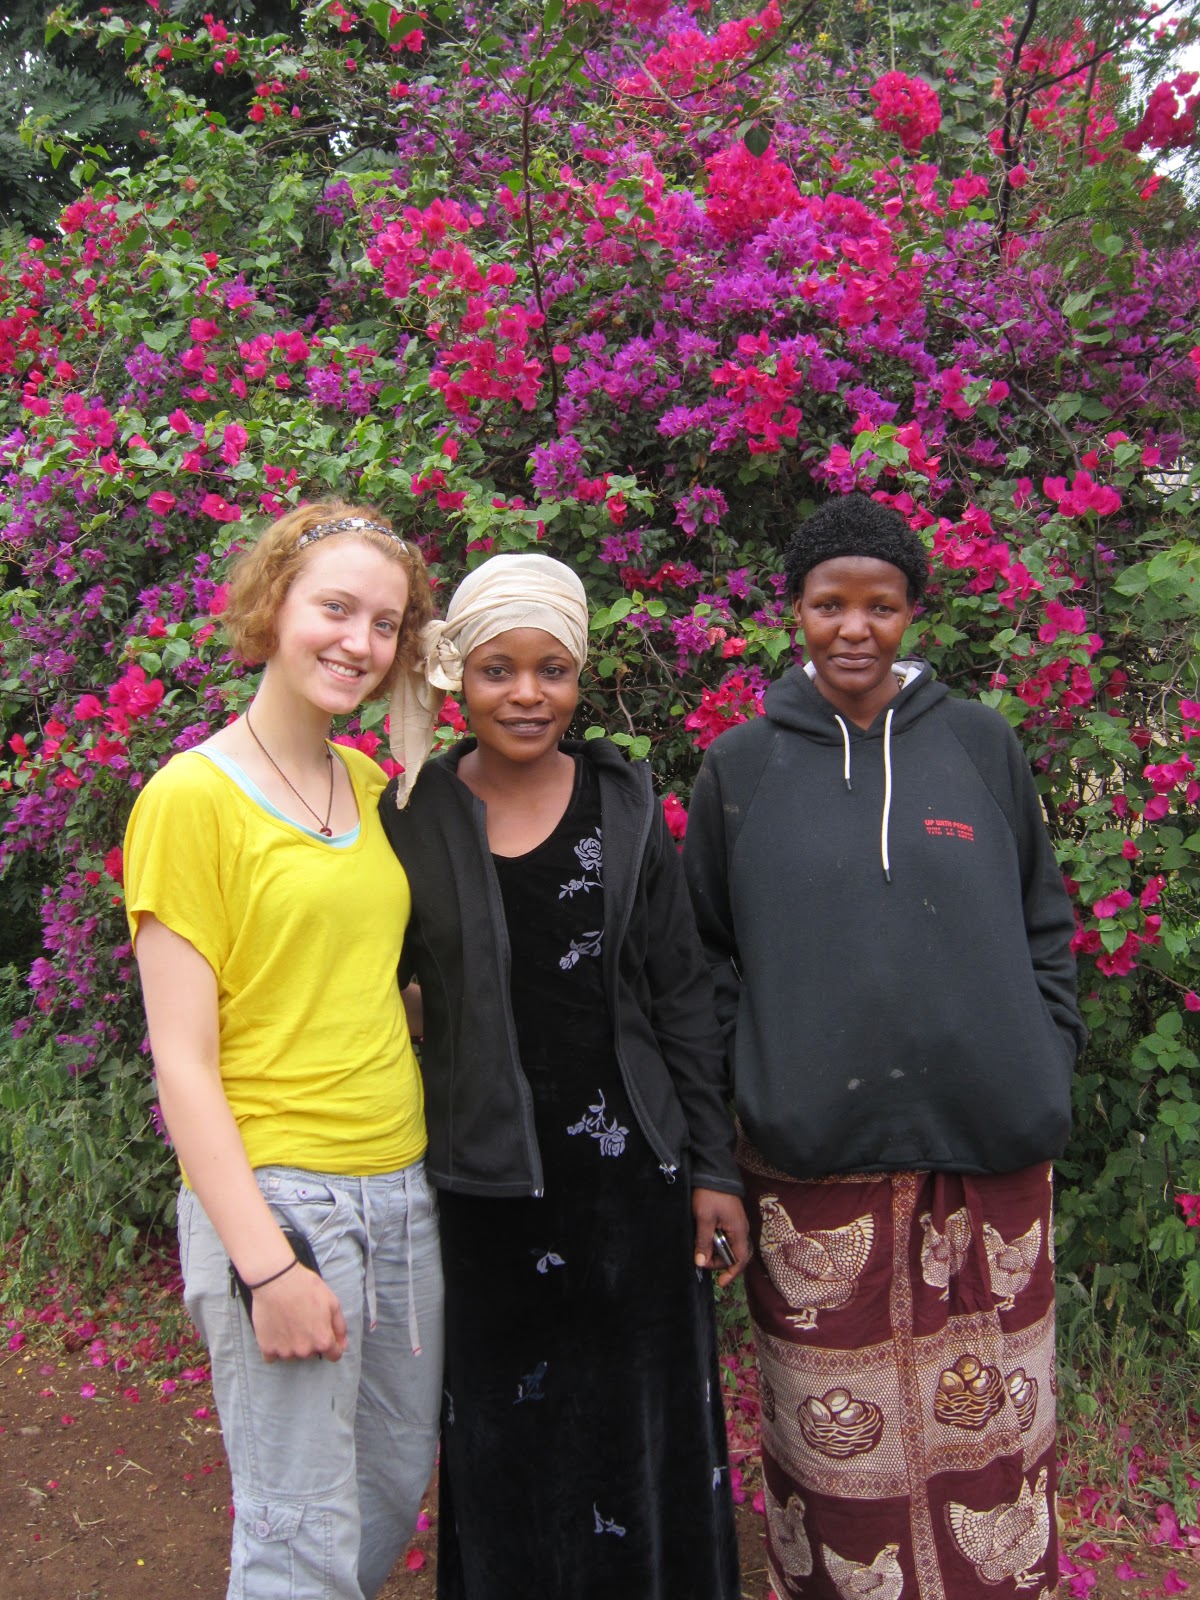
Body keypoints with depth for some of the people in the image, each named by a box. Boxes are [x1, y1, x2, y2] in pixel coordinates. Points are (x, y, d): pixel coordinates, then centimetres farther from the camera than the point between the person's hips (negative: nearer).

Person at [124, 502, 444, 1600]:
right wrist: (266, 1262, -16)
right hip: (277, 1195, -7)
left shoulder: (368, 785, 9)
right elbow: (182, 1061, -13)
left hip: (401, 1187, 7)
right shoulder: (194, 795, -11)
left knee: (396, 1487, 19)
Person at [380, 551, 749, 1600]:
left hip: (632, 1177, 1)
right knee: (505, 1451, 13)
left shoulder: (627, 808, 0)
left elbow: (683, 1001, 3)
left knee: (649, 1435, 13)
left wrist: (713, 1168, 1)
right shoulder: (413, 819, -4)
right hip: (487, 1185, -1)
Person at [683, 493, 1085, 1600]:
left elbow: (1044, 927, 12)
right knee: (840, 1439, 10)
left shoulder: (982, 744, 5)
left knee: (988, 1429, 13)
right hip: (814, 1163, -1)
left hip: (992, 1150, 1)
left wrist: (1045, 1073, 5)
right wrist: (742, 1108, 1)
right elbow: (706, 961, 8)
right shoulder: (740, 768, 2)